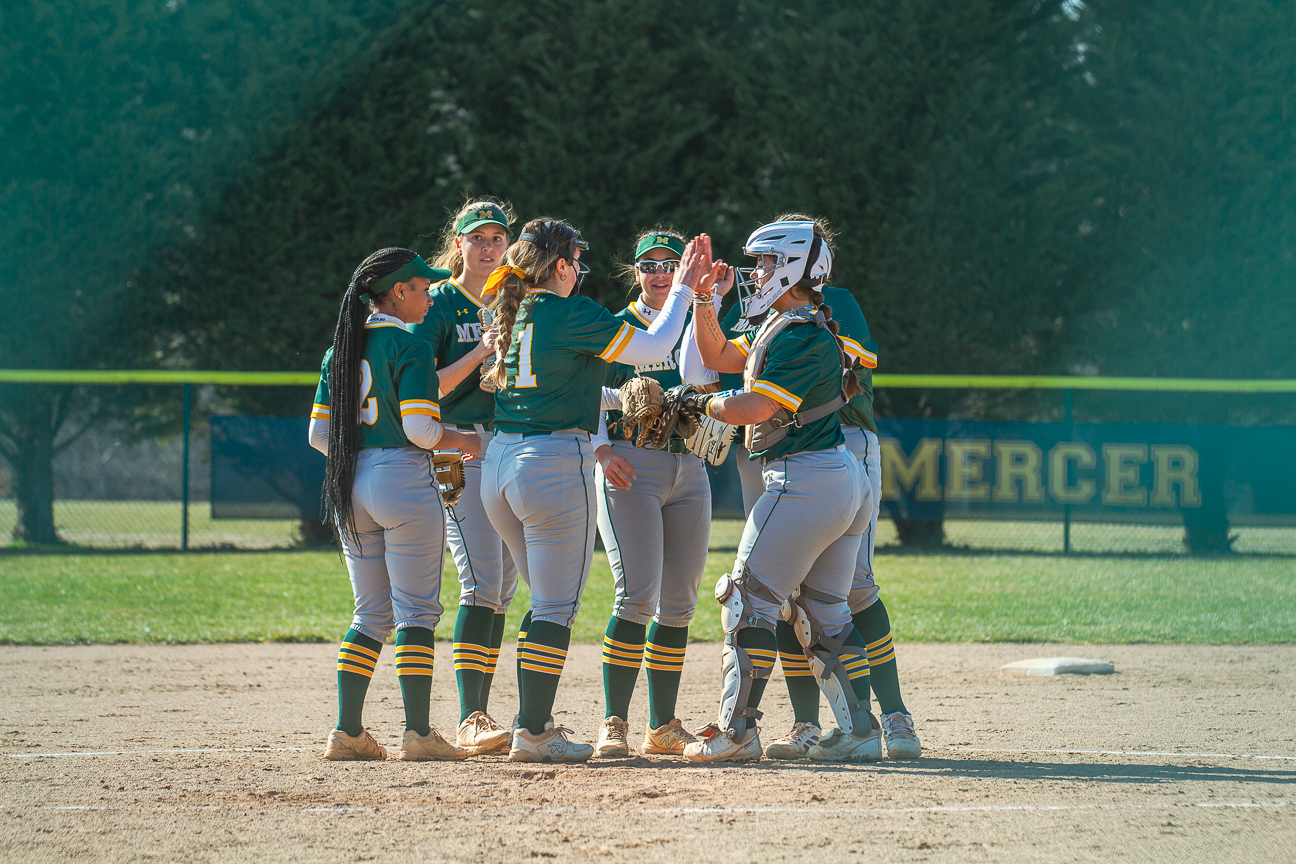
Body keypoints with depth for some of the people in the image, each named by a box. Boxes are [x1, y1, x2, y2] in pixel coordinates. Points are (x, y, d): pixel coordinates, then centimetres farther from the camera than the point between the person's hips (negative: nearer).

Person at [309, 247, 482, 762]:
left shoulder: (340, 350, 11)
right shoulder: (410, 347, -10)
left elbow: (319, 434, 10)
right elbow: (420, 428, -19)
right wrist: (464, 442, -1)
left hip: (350, 488, 7)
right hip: (405, 483, -7)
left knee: (371, 613, 13)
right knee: (416, 612, -3)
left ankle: (347, 732, 7)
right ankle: (418, 733, -6)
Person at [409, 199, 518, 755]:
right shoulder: (440, 304, -1)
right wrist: (479, 353, -17)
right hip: (460, 452, -6)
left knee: (502, 589, 5)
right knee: (481, 583, -17)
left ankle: (480, 715, 10)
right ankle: (469, 720, -20)